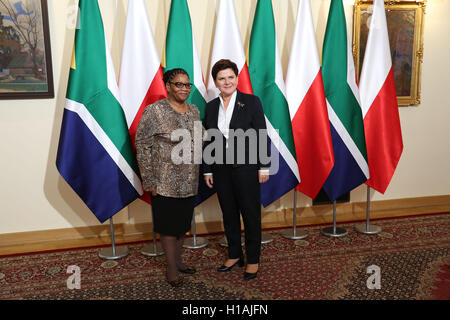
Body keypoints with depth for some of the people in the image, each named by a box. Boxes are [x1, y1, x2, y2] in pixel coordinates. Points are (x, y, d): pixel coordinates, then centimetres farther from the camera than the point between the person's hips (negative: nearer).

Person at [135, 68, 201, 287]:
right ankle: (171, 267, 21)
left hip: (189, 182, 6)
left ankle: (178, 260, 34)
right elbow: (142, 145, -12)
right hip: (165, 182, -6)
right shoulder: (154, 111, -12)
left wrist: (198, 174, 12)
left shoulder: (194, 111, 7)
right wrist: (149, 180, -14)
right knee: (168, 224, 6)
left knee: (183, 222, 16)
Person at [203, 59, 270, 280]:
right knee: (229, 214, 14)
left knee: (250, 214, 6)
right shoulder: (211, 107, 6)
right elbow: (208, 141, 8)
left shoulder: (251, 102, -5)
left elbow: (262, 136, -6)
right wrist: (207, 170, 6)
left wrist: (263, 167, -10)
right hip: (221, 170, 4)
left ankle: (253, 260, 21)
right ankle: (234, 255, 31)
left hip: (246, 168, -4)